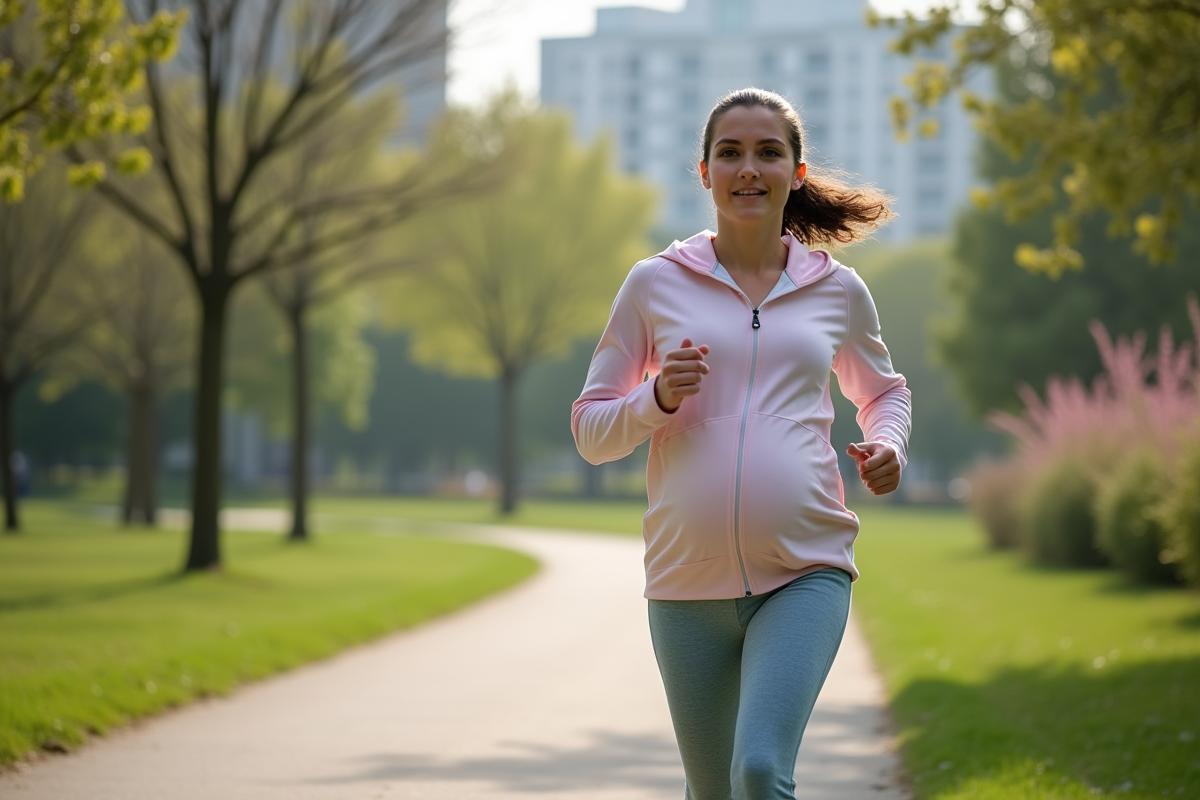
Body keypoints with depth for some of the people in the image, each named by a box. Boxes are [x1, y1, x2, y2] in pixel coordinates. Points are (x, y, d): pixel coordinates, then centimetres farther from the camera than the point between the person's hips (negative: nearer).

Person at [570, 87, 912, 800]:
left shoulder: (837, 291, 9)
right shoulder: (656, 284, 5)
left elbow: (884, 391, 27)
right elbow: (589, 431, 8)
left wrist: (888, 446, 5)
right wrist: (658, 399, -12)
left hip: (807, 573, -1)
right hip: (689, 581, 1)